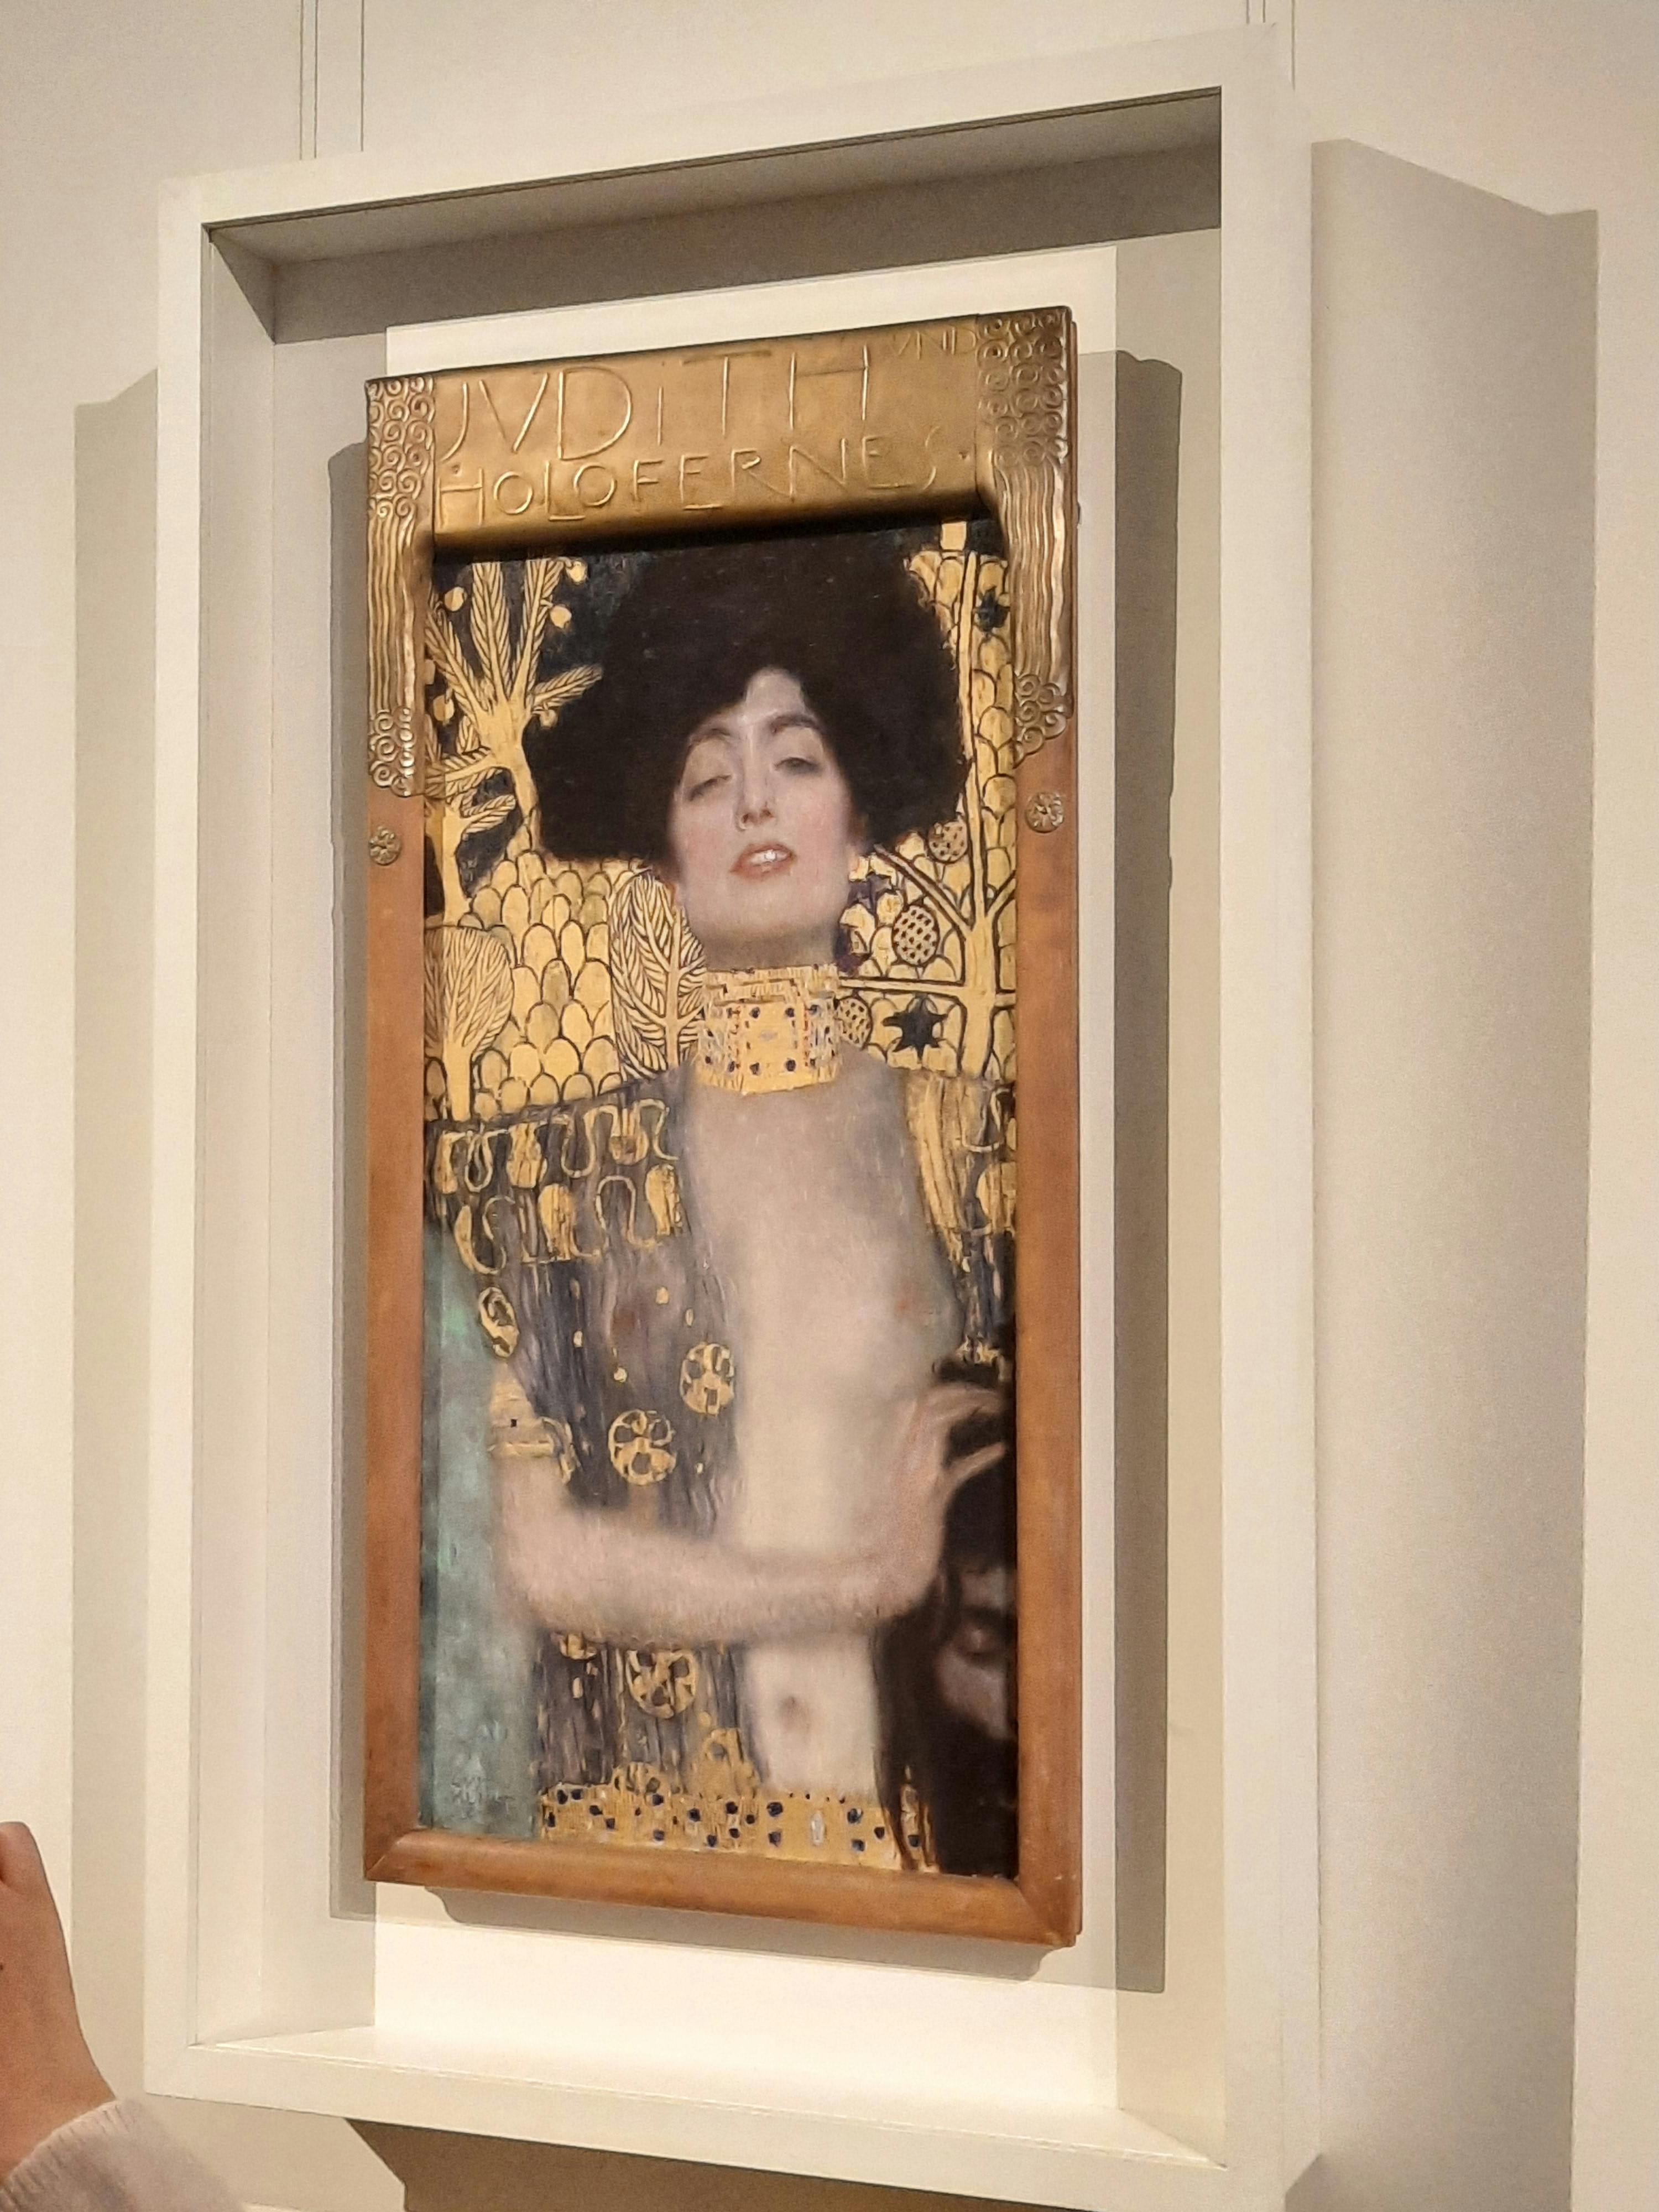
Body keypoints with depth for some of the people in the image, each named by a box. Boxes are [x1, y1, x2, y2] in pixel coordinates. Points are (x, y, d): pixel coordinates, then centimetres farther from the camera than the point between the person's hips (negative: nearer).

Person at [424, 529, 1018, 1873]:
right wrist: (857, 1579, -8)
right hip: (649, 1817, -1)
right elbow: (539, 1553, -6)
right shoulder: (574, 1169, -1)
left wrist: (973, 1650, -15)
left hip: (916, 1820, 1)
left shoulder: (964, 1140, 2)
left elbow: (1023, 1508, 4)